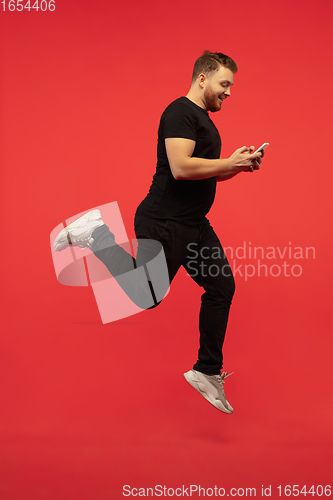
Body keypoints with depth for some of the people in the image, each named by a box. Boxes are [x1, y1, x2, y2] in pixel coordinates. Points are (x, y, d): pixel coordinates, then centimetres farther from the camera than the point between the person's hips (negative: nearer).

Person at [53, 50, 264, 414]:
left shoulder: (204, 120, 18)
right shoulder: (181, 112, -15)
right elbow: (181, 167, -27)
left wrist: (239, 166, 10)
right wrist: (229, 163, -18)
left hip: (194, 225, 10)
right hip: (164, 224, -10)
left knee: (221, 287, 8)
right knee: (144, 296, -3)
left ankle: (208, 372, 18)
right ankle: (99, 234, 12)